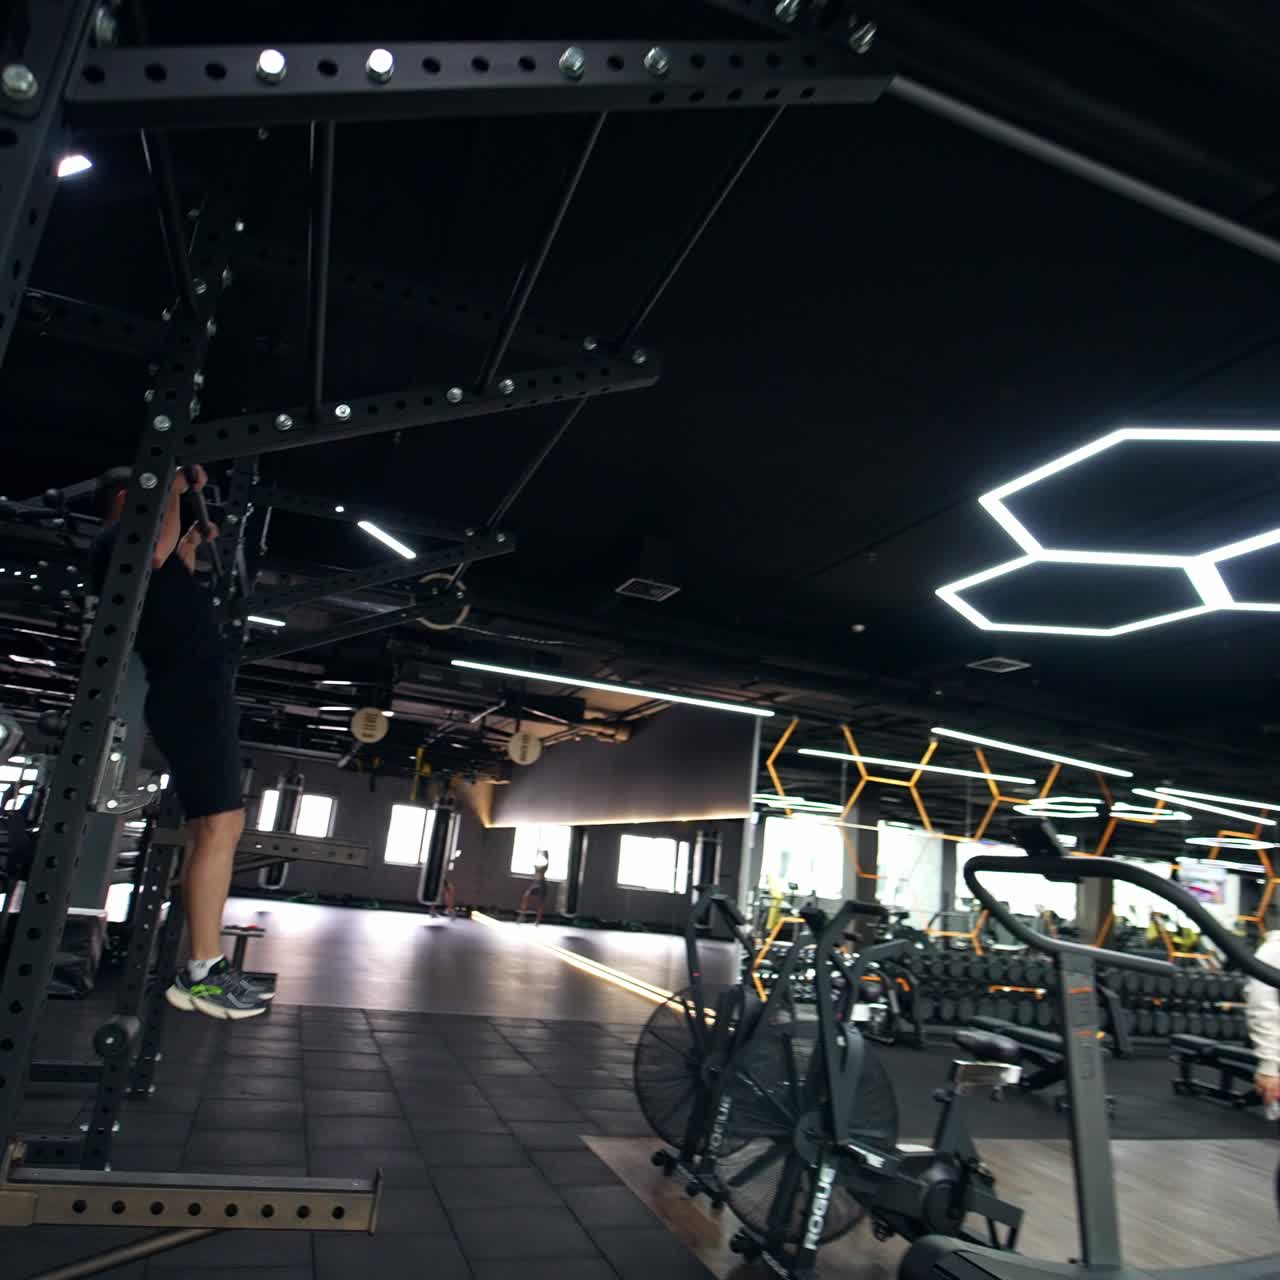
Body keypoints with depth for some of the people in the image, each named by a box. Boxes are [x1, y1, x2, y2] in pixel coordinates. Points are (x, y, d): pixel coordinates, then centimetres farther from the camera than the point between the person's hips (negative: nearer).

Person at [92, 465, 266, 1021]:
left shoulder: (119, 550, 28)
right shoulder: (116, 534, 0)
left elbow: (173, 589, 45)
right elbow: (155, 552, -22)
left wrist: (193, 542, 45)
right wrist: (175, 487, -8)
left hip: (193, 689, 11)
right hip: (193, 688, -11)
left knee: (209, 829, 7)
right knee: (221, 824, -18)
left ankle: (201, 967, 8)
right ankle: (202, 971, -18)